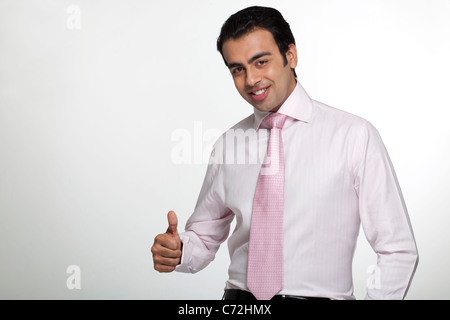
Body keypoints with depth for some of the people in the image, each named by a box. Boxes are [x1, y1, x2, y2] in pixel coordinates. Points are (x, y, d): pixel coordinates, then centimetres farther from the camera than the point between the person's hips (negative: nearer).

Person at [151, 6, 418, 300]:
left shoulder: (355, 135, -4)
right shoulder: (227, 146, 8)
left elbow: (398, 251, -3)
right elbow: (206, 237, 17)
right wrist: (177, 250, -3)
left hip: (319, 295, -4)